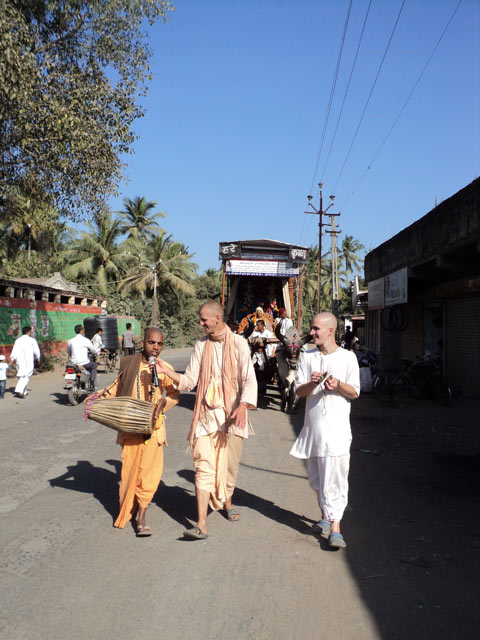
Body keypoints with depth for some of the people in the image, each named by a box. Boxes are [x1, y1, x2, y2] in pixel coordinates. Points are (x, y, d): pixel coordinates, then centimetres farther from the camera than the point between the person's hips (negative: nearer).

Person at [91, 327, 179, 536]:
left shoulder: (165, 368, 2)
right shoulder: (129, 364, 3)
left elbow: (174, 393, 5)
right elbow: (117, 386, 16)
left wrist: (164, 401, -14)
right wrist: (100, 397, 5)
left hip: (153, 426, -1)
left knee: (150, 471, -7)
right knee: (129, 468, 6)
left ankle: (140, 518, 3)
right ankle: (127, 510, 27)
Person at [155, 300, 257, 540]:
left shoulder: (238, 343, -4)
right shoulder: (201, 345, 6)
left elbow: (249, 379, -9)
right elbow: (189, 381, 4)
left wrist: (243, 405, -24)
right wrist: (165, 371, -11)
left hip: (231, 414, -1)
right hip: (206, 414, 1)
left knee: (230, 464, 12)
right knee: (204, 467, -7)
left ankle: (227, 503, 40)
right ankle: (201, 525, -6)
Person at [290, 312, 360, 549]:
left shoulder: (347, 357, 0)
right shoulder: (307, 357, 9)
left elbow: (354, 393, 1)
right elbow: (299, 392, 5)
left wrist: (338, 384, -18)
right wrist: (312, 383, -16)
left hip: (336, 426, -4)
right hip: (312, 425, 4)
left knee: (335, 478, -8)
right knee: (316, 477, 14)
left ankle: (334, 528, -4)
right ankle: (325, 517, 31)